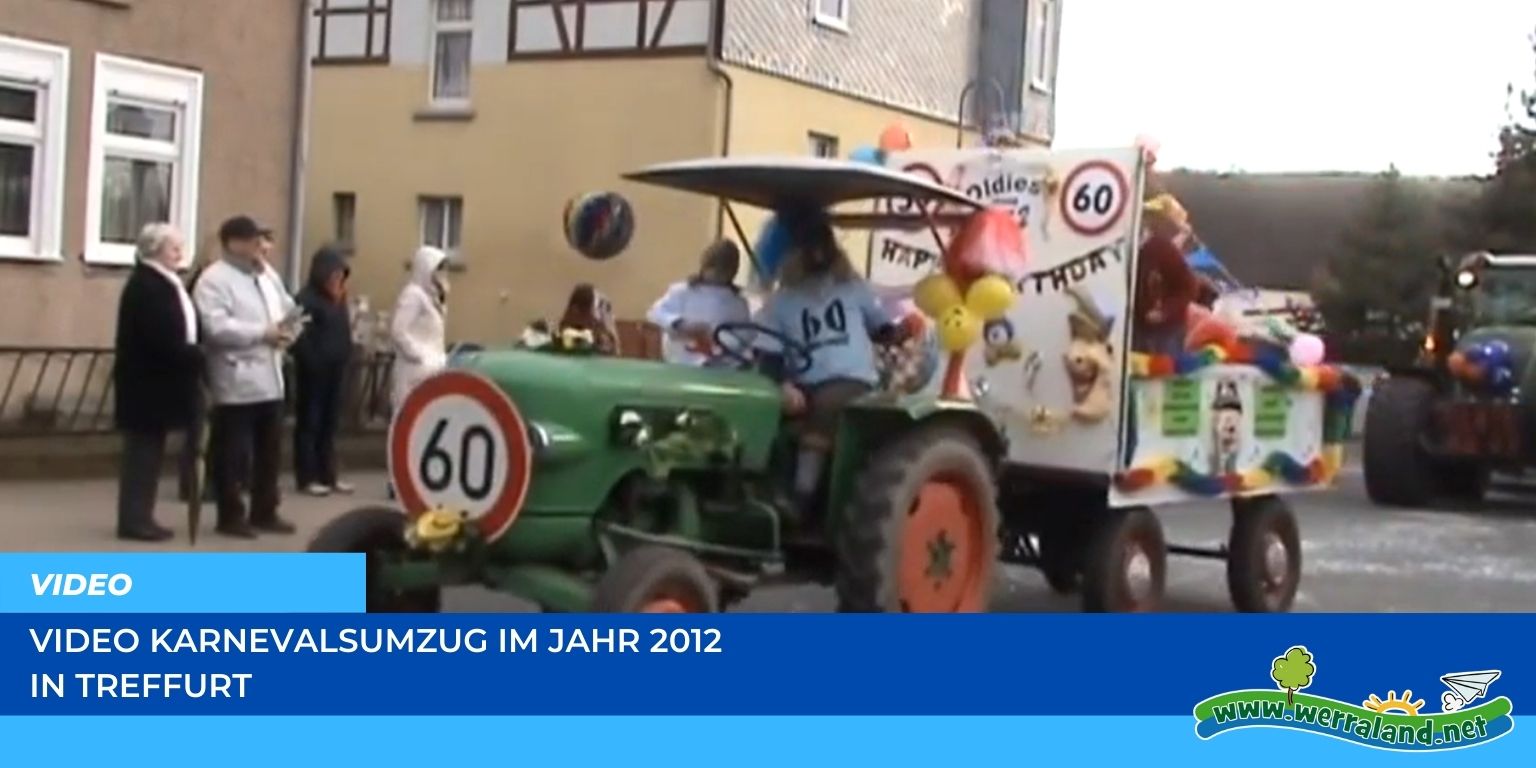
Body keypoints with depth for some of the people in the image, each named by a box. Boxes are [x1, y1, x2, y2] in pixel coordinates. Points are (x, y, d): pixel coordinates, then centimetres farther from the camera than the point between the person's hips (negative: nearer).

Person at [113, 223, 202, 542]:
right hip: (147, 381, -10)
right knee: (143, 449, -5)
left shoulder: (162, 284, 17)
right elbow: (162, 338, -24)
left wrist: (193, 358, -1)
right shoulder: (144, 286, -16)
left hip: (156, 380, 10)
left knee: (150, 450, 11)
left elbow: (175, 331, 14)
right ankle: (133, 519, 0)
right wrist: (197, 358, -17)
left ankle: (140, 517, 17)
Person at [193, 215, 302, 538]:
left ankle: (264, 512, 23)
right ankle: (230, 516, 10)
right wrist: (264, 333, -19)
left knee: (270, 450, 12)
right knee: (233, 453, 0)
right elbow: (216, 327, -21)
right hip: (236, 381, -8)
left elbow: (289, 308, 18)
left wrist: (289, 327, -5)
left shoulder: (267, 275, 16)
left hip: (270, 378, 8)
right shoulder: (213, 279, -9)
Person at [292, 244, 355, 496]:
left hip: (336, 370, 7)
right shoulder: (307, 299, -13)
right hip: (314, 371, -7)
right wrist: (313, 363, -18)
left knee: (330, 423, 11)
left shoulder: (338, 299, 12)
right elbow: (302, 339, -17)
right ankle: (307, 478, 6)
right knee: (309, 422, 1)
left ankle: (328, 475, 18)